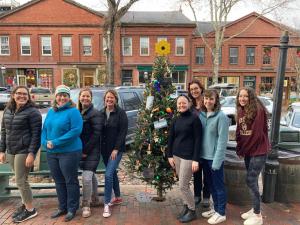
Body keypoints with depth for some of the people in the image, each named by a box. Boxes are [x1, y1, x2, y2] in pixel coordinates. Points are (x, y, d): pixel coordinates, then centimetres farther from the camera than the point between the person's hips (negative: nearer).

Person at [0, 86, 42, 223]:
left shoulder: (32, 112, -11)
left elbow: (36, 134, -14)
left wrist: (31, 153, -19)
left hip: (25, 151, -6)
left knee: (21, 181, -1)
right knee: (20, 180, 15)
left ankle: (30, 210, 15)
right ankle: (25, 204, 32)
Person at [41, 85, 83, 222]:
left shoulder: (73, 111, -11)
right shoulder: (50, 112, 11)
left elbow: (76, 130, -20)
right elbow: (44, 129, 15)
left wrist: (56, 142, -20)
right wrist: (45, 142, -6)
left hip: (69, 152, -7)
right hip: (51, 153, 7)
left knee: (70, 181, 5)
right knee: (58, 181, 17)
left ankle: (72, 209, 21)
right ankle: (62, 207, 33)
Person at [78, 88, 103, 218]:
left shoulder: (95, 114, -11)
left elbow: (96, 134, -16)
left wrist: (86, 150, -15)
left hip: (92, 151, -7)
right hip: (81, 150, 7)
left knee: (86, 177, -10)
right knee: (91, 175, 19)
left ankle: (86, 205, 6)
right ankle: (95, 200, 35)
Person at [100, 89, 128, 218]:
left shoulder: (121, 113, -8)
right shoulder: (101, 113, 6)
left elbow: (123, 132, -12)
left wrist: (116, 149, -17)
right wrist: (100, 147, 2)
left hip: (116, 149, -5)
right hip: (105, 149, 5)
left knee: (108, 174, -13)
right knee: (112, 173, 17)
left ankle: (106, 204, -1)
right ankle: (117, 197, 33)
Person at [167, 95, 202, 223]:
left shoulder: (194, 118, -8)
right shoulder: (176, 120, 9)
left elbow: (198, 140, -11)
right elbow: (170, 138, 12)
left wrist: (196, 159, -15)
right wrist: (170, 155, 6)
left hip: (188, 156, -5)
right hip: (176, 155, 6)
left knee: (183, 185, -3)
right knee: (183, 184, 12)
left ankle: (192, 211, 17)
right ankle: (186, 207, 29)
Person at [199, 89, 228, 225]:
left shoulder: (221, 116, -15)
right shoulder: (201, 114, 4)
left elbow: (222, 140, -17)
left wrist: (217, 160, -19)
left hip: (215, 157, -6)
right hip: (204, 156, 7)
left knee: (218, 185, 9)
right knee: (210, 184, 20)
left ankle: (221, 213, 26)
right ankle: (216, 208, 37)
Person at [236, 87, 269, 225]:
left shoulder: (258, 110, -16)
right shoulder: (240, 112, 7)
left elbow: (257, 134, -19)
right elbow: (239, 132, 9)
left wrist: (243, 150, -11)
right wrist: (239, 150, 0)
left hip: (258, 151, -7)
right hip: (248, 151, 7)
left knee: (251, 180, -6)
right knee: (253, 180, 14)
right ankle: (255, 209, 29)